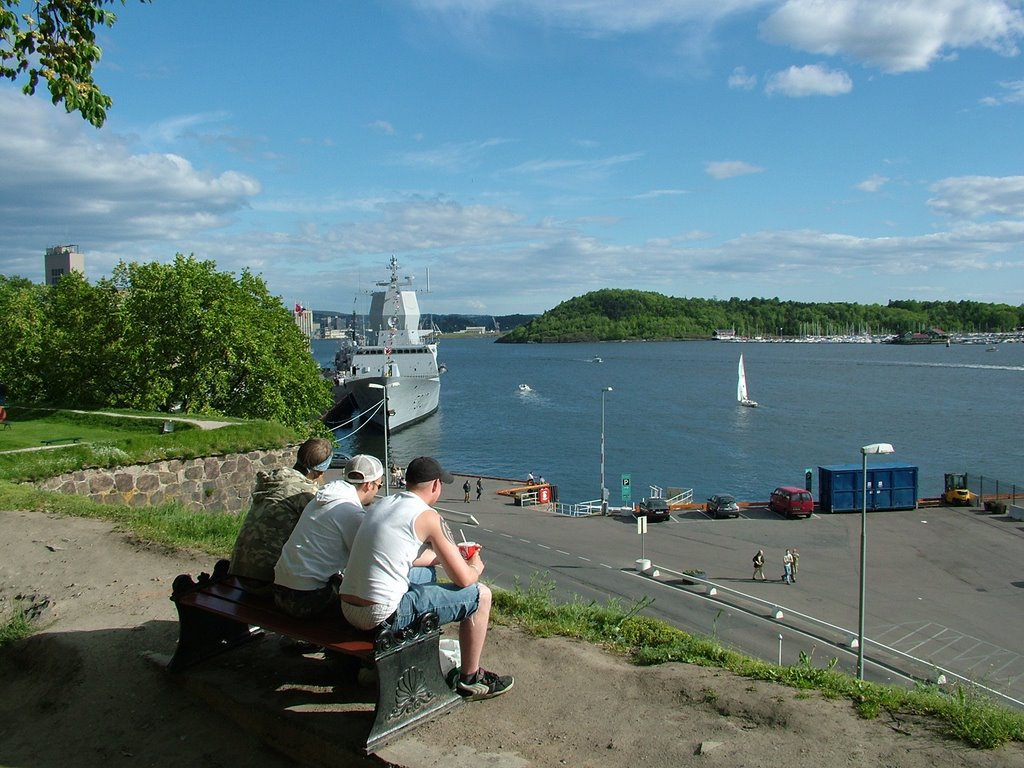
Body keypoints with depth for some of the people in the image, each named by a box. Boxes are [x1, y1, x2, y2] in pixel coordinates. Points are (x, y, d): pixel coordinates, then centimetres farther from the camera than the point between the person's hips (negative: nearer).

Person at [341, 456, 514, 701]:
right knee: (480, 594, 2)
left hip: (348, 608, 9)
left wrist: (440, 556, 35)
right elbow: (463, 579, -8)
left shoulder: (381, 504, 13)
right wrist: (475, 567, 14)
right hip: (381, 616, -9)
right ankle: (470, 679, 17)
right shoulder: (427, 516, -9)